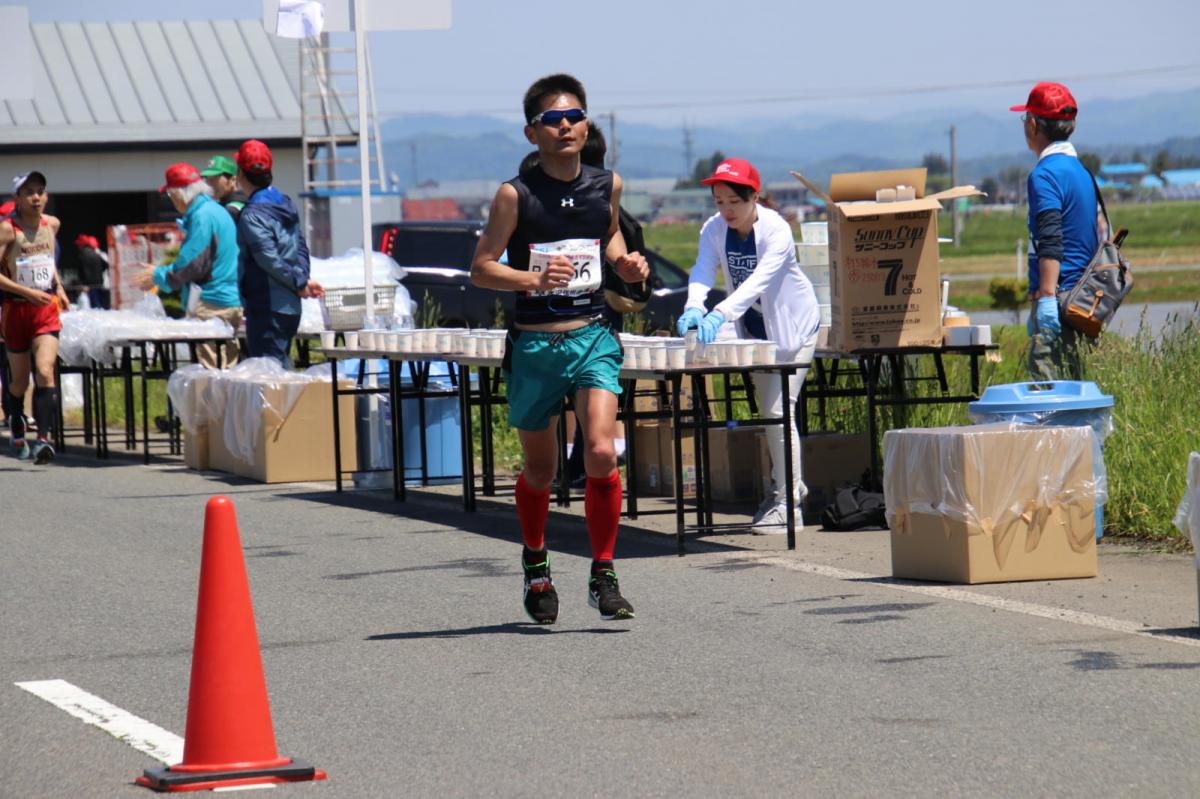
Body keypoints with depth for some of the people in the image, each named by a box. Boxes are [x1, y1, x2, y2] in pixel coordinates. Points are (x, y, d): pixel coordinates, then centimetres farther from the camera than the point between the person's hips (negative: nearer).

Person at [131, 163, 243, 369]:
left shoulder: (202, 217, -13)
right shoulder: (215, 211, 19)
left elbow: (191, 264, -15)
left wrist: (158, 276, -1)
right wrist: (160, 272, 24)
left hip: (212, 305, -10)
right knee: (226, 372, 9)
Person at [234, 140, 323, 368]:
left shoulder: (252, 215, -15)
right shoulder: (285, 203, 12)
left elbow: (269, 259, -23)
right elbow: (301, 247, 14)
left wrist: (299, 282, -13)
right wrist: (302, 279, 3)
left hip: (266, 308, -9)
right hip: (290, 306, 9)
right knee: (282, 366, 17)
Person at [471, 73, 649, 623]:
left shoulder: (606, 185, 4)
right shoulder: (516, 195, -7)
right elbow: (481, 269, -6)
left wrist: (624, 262, 4)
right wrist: (535, 278, -23)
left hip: (593, 338, 1)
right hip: (534, 345, -1)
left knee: (601, 453, -18)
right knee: (540, 469, 13)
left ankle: (603, 576, -5)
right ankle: (535, 560, 41)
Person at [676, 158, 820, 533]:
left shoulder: (777, 230, -27)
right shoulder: (714, 230, -11)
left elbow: (760, 280, -40)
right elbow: (702, 272, -22)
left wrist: (721, 314, -53)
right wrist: (693, 307, -44)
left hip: (792, 324, -6)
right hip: (754, 329, 6)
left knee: (778, 409, -15)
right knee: (768, 411, 16)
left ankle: (787, 504, -13)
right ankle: (788, 484, 34)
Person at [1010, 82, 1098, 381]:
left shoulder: (1045, 174, -11)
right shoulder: (1081, 170, 18)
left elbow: (1050, 243, -20)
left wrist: (1046, 297, -23)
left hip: (1057, 293, -9)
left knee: (1045, 385, -13)